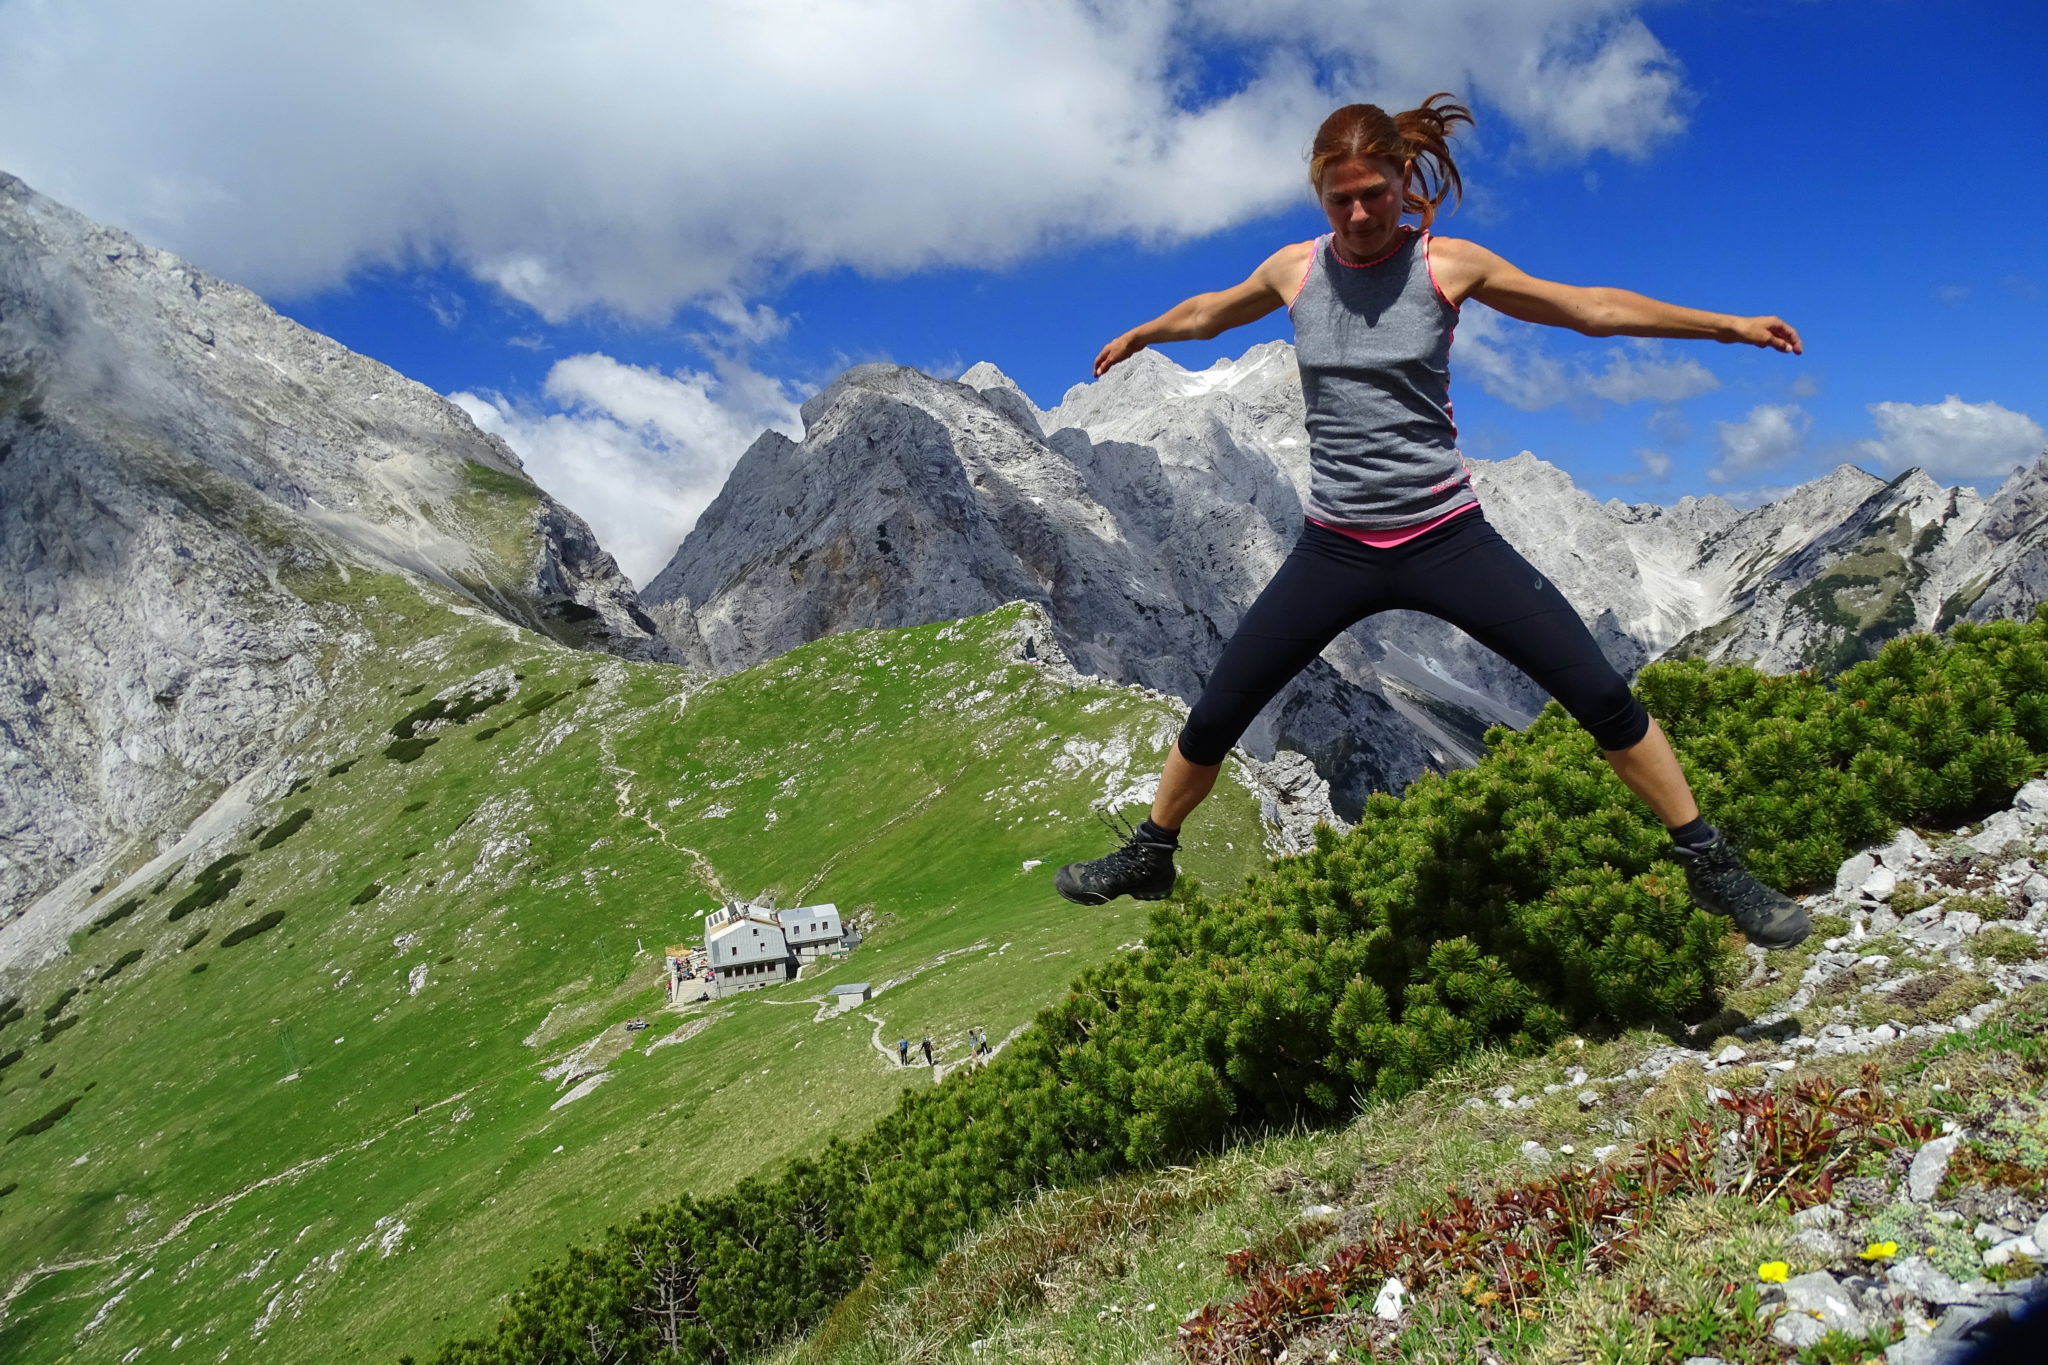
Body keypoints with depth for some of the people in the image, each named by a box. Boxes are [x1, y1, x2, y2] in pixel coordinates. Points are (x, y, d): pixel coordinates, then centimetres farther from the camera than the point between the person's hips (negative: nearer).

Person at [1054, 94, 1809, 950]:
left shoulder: (1449, 264, -3)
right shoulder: (1293, 270, 2)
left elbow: (1590, 308, 6)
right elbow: (1208, 313, 23)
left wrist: (1725, 325, 7)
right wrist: (1137, 336, 39)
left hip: (1448, 538, -1)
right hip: (1335, 550, 2)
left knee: (1602, 697, -4)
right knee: (1214, 717, 4)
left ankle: (1710, 869, 14)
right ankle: (1148, 857, 29)